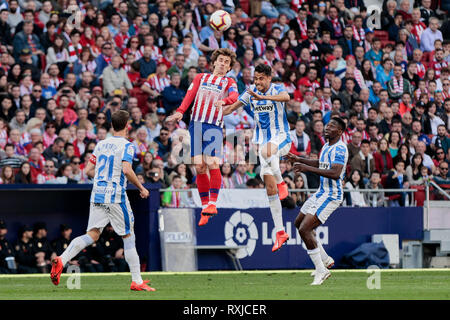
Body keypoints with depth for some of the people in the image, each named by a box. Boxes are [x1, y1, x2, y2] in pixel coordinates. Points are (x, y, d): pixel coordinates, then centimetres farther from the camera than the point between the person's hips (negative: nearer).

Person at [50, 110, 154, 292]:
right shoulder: (126, 146, -5)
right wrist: (141, 188, -6)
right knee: (128, 236, 5)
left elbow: (88, 170, 15)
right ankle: (136, 282, 6)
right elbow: (126, 170, -18)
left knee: (92, 235, -1)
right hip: (115, 197, -5)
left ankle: (62, 260, -24)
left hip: (97, 195, 5)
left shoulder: (101, 144, 14)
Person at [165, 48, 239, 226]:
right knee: (199, 167, -4)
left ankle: (212, 204, -9)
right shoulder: (201, 78, 21)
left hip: (214, 127, -2)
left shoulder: (229, 83, 14)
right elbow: (190, 95, 8)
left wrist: (224, 101, -31)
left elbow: (234, 96, -7)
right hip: (196, 124, 2)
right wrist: (180, 112, -11)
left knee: (213, 165, -16)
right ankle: (204, 206, 2)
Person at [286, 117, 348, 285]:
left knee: (304, 229, -17)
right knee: (299, 223, 22)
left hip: (331, 195, -11)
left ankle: (321, 271, -9)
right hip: (321, 193, 11)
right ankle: (325, 260, 30)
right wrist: (299, 160, 24)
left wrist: (308, 168, -31)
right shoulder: (327, 146, 13)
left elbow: (335, 173, -31)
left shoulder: (340, 148, -18)